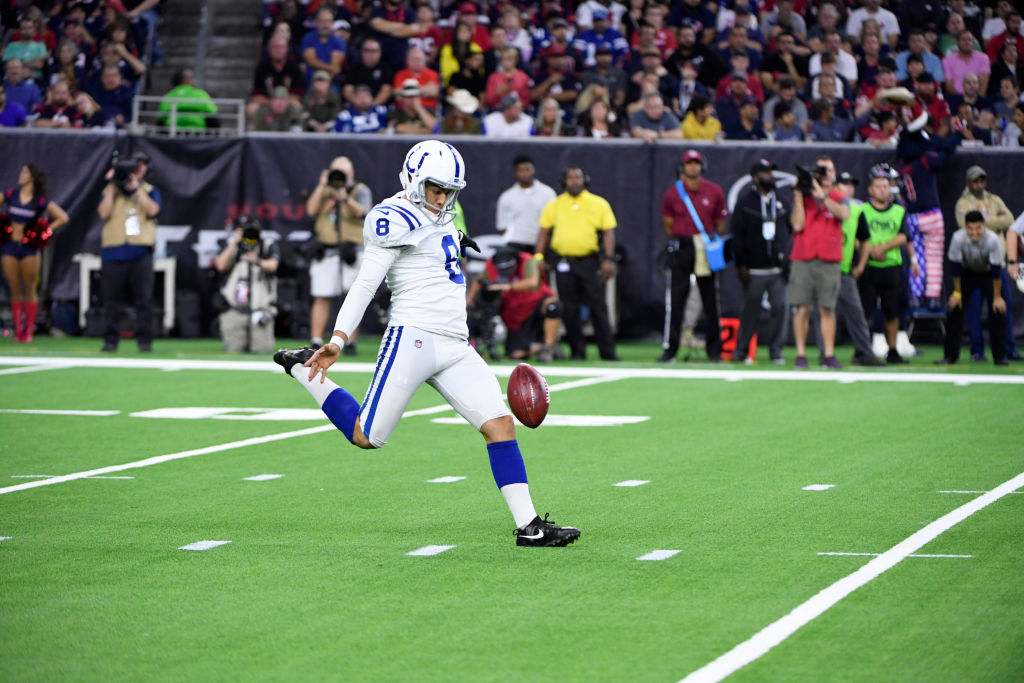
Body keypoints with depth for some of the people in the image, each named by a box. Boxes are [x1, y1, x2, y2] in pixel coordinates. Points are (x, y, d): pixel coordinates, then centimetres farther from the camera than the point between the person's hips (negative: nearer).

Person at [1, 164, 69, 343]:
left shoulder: (40, 201, -3)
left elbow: (62, 217, -1)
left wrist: (45, 231, -5)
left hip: (29, 248, -2)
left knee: (30, 290, 1)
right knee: (15, 291, 5)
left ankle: (29, 330, 5)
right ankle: (18, 329, 9)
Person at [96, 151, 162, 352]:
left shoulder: (150, 191, 14)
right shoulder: (110, 191, 14)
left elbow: (152, 210, -7)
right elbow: (104, 213, -3)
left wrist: (136, 187, -12)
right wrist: (112, 186, -5)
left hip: (140, 252, -1)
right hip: (113, 251, 1)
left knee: (143, 298, -6)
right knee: (111, 299, -1)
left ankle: (144, 340, -4)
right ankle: (110, 340, 3)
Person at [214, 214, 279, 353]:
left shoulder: (268, 244, 2)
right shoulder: (232, 245, 5)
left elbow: (272, 266, -16)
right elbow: (221, 266, -10)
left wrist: (258, 262, -39)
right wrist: (234, 243, -18)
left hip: (260, 306, -1)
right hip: (236, 308, 1)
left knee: (262, 349, -10)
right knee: (233, 349, -4)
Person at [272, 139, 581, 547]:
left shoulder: (439, 219, 18)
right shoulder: (395, 220, -9)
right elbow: (365, 284, -13)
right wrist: (338, 340, -19)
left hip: (454, 348, 8)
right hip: (413, 338, -8)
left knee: (501, 425, -3)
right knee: (367, 437, -4)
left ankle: (528, 525, -4)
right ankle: (303, 369, 18)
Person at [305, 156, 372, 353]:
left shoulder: (360, 191, 5)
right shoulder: (325, 191, 15)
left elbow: (362, 212, -15)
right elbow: (311, 210, 0)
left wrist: (345, 198, -32)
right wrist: (322, 186, -7)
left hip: (351, 251, -2)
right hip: (325, 253, 2)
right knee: (321, 298, -2)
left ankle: (350, 342, 3)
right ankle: (316, 342, -2)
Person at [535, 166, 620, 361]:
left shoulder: (599, 204, 6)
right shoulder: (554, 205, 11)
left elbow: (608, 232, 2)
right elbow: (544, 232, 12)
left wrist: (609, 259, -8)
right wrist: (538, 256, 0)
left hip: (590, 262, -2)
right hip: (563, 263, 2)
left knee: (598, 307, -5)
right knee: (569, 309, 1)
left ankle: (607, 351, -2)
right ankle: (577, 350, 9)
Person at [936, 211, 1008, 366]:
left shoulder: (992, 240, -34)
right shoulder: (958, 238, -31)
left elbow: (996, 270, -25)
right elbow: (955, 266, -18)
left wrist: (997, 297, -19)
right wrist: (957, 293, -11)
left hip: (988, 274, -1)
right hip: (967, 273, 1)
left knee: (998, 311, -12)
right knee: (954, 308, -8)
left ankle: (1000, 356, -3)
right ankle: (950, 355, 0)